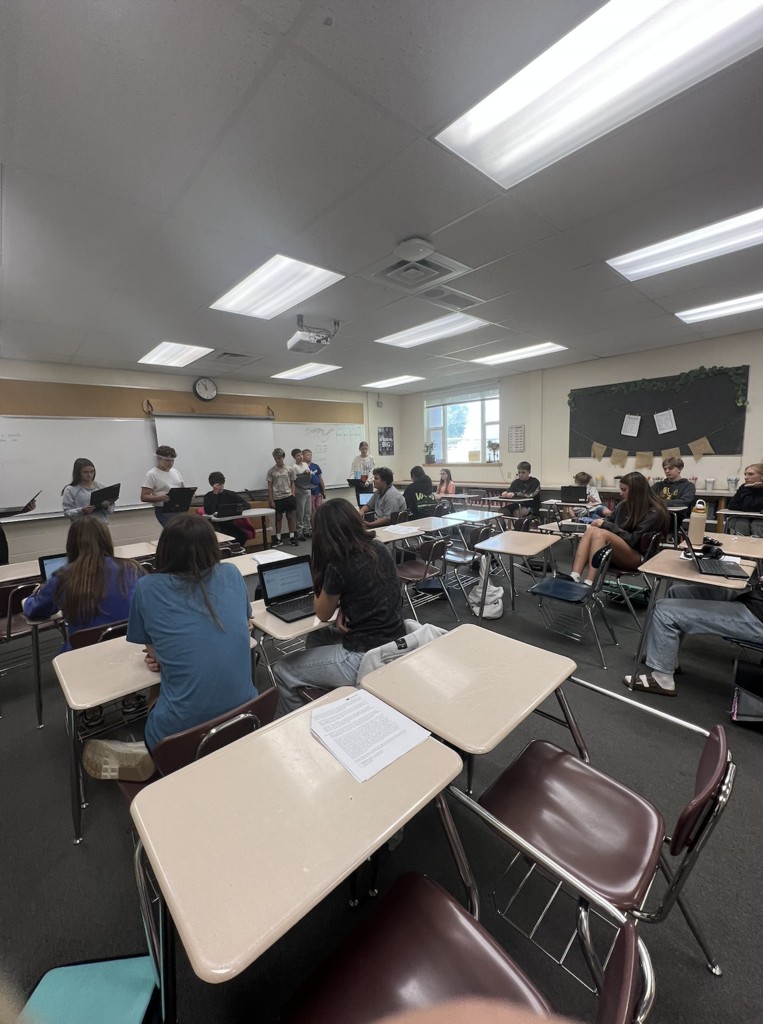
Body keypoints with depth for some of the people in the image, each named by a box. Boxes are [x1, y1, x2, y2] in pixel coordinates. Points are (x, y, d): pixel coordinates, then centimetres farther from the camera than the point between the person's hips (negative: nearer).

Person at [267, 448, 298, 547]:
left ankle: (292, 537, 17)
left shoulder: (290, 469, 0)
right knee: (278, 518, 9)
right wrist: (271, 500, -3)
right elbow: (269, 486, 1)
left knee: (290, 517, 7)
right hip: (277, 498, 0)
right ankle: (278, 539, 17)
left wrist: (293, 496, -2)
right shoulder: (271, 471, -1)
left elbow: (292, 484, 6)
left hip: (288, 496, 0)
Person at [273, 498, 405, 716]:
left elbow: (322, 614, -2)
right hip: (395, 646, 8)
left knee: (282, 671, 8)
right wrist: (345, 609, 3)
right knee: (316, 636, 29)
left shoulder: (338, 566, -21)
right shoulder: (379, 548, 1)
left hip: (366, 659, -8)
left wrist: (322, 576, 3)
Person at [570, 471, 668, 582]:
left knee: (600, 533, -32)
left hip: (638, 557, -6)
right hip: (614, 553, 6)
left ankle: (589, 585, -42)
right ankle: (574, 578, -43)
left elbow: (633, 540, -15)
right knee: (592, 530, -25)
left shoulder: (654, 513, -8)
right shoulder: (624, 504, 11)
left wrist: (606, 525, -14)